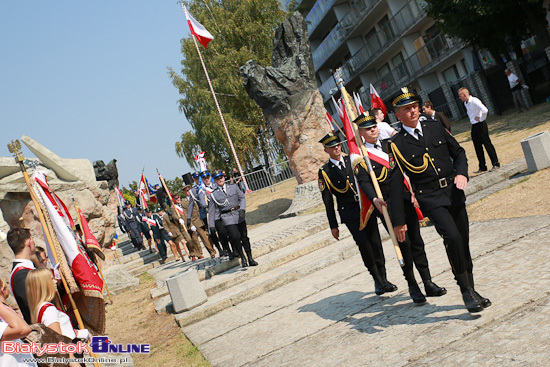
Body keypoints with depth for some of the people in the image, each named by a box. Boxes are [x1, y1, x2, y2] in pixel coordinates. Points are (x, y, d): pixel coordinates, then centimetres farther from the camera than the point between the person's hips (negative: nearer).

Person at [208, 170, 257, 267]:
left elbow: (242, 198, 8)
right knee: (235, 237, -18)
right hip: (227, 218, -2)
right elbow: (211, 211, 5)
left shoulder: (233, 187, 9)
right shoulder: (213, 194, 3)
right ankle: (242, 257, -1)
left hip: (239, 215, 2)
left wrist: (242, 209, -10)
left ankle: (250, 259, 15)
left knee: (244, 237, 4)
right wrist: (211, 225, 3)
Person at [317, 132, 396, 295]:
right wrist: (333, 225, -2)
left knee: (375, 243, 3)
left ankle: (383, 279, 16)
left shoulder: (352, 160, 10)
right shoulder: (324, 172, 1)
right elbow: (328, 201, 0)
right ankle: (377, 280, 3)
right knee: (364, 245, -11)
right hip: (349, 213, -3)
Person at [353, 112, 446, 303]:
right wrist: (375, 199, -32)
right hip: (387, 205, -5)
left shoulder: (388, 145, 12)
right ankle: (412, 286, 8)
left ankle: (428, 283, 15)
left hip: (406, 199, 5)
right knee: (403, 243, -6)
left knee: (416, 241, 7)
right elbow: (364, 181, -15)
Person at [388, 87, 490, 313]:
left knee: (463, 243, 10)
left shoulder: (435, 129, 8)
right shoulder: (397, 145, -5)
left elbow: (458, 152, 18)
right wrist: (399, 221, -7)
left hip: (454, 192, 5)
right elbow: (395, 183, -6)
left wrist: (461, 173, -4)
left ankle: (471, 291, 26)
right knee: (452, 237, -23)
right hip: (430, 198, -5)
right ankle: (466, 291, -8)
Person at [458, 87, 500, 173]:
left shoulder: (475, 101, -19)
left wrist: (481, 119, -17)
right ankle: (482, 167, 17)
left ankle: (495, 164, 8)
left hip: (480, 125, -8)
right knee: (478, 147, 10)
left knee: (487, 144, -1)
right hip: (473, 126, 9)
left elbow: (485, 110, -30)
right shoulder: (465, 103, 9)